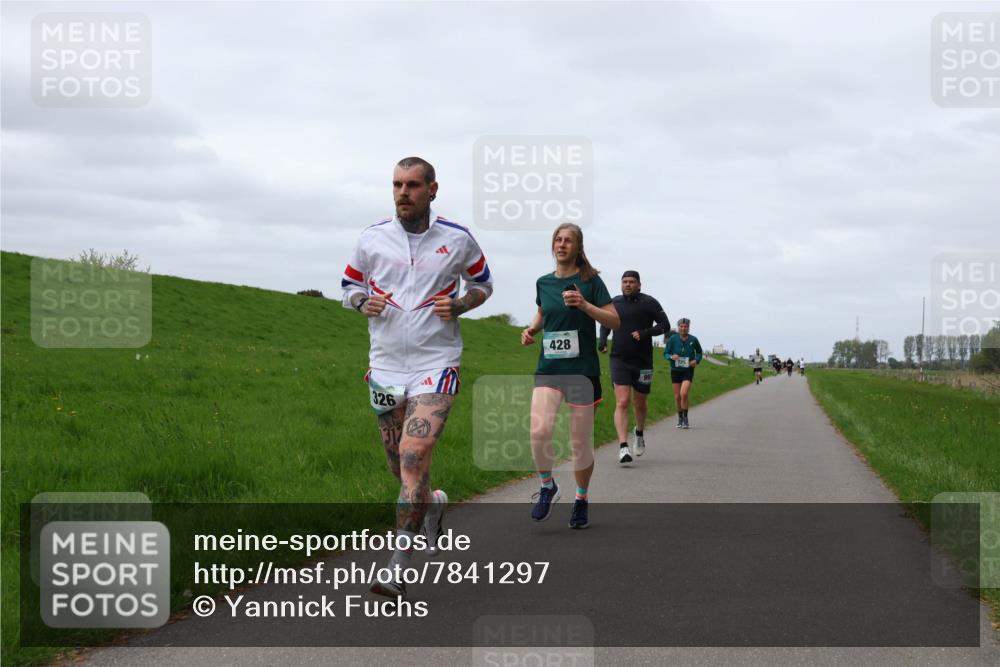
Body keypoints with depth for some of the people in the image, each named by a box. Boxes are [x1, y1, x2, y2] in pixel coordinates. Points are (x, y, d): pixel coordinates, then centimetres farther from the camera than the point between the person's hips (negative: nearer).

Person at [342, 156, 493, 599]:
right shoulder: (372, 238, 2)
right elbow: (350, 285, 15)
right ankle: (432, 504, 46)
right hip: (386, 363, 3)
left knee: (414, 459, -17)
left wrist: (458, 304, -7)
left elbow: (482, 283, 13)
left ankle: (398, 568, -16)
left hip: (436, 363, -3)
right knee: (400, 465, 11)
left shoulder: (457, 240, -1)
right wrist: (363, 302, -8)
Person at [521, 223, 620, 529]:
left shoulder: (590, 280, -3)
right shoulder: (543, 282, 8)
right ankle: (547, 486, 5)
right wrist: (532, 328, 6)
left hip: (583, 370, -2)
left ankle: (581, 499, 24)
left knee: (580, 443, 3)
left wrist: (585, 305, -19)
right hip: (548, 368, 2)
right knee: (539, 431, -19)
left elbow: (615, 321, -5)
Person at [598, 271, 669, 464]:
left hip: (642, 361, 0)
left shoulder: (649, 303, -1)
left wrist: (645, 333, -17)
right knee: (622, 403, -15)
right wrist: (602, 341, 3)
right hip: (619, 360, 0)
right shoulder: (614, 303, 6)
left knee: (640, 404, 14)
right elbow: (605, 324, 22)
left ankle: (639, 433, 44)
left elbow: (665, 325, -2)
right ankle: (623, 446, -21)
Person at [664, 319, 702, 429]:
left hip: (688, 370, -1)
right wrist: (671, 357, -22)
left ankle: (685, 418, -4)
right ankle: (680, 418, 27)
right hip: (675, 370, 1)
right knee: (677, 396, 7)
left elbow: (699, 352, 12)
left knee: (684, 393, -18)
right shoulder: (672, 339, -8)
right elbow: (665, 353, -1)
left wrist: (697, 360, -7)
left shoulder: (693, 340, -6)